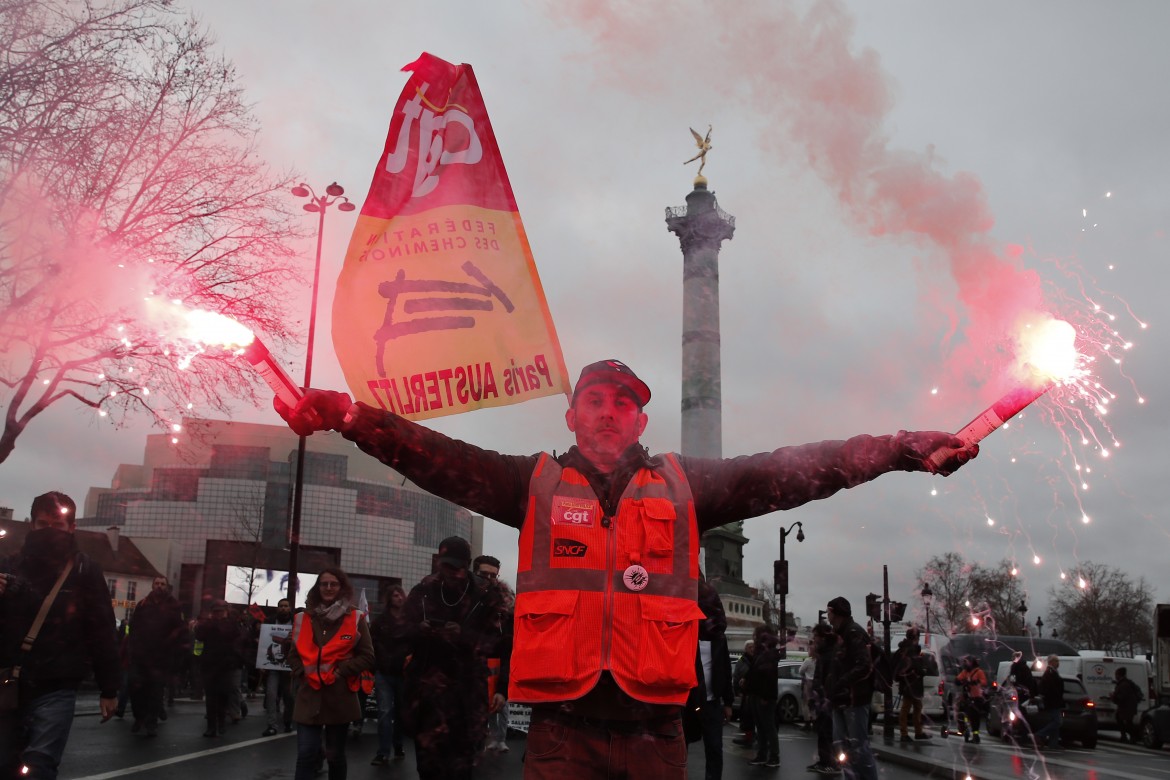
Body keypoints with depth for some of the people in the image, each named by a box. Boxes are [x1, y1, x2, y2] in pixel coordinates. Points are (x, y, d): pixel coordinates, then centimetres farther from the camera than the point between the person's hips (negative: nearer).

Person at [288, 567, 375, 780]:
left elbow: (367, 656, 0)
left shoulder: (355, 619, 0)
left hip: (340, 697, -1)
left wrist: (341, 671, -11)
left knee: (335, 754, 11)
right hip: (309, 696, 1)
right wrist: (302, 673, -2)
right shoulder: (304, 618, 7)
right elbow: (294, 654, 15)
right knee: (306, 754, -5)